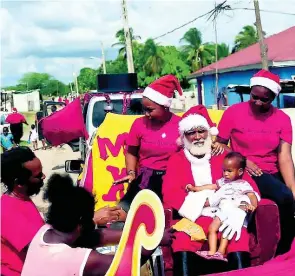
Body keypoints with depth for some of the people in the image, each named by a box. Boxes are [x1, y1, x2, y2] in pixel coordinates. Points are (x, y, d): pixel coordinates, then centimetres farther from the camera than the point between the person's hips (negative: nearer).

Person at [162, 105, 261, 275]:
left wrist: (239, 212, -20)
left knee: (239, 237, -29)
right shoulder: (176, 160, 11)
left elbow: (250, 187, 2)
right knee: (181, 243, -30)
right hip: (189, 219, 0)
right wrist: (208, 201, -14)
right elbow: (170, 195, -3)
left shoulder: (224, 157, 11)